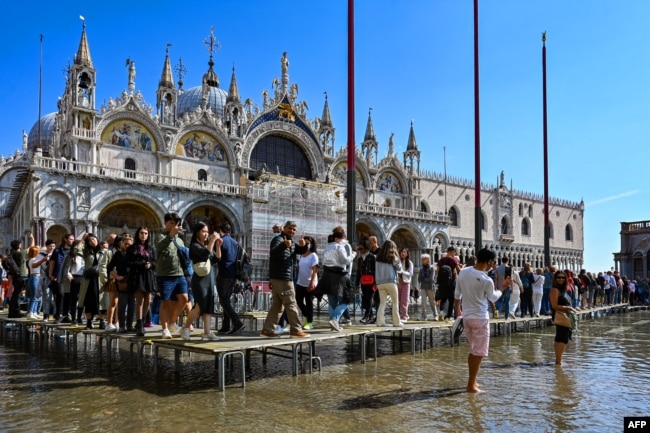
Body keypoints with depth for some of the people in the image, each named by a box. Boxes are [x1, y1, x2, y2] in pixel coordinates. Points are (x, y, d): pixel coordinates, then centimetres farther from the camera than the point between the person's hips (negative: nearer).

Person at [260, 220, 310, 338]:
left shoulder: (291, 243, 19)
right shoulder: (278, 239, -8)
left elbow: (301, 251, 14)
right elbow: (273, 251, -27)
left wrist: (303, 246, -10)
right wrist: (284, 245, -47)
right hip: (281, 278, -10)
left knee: (277, 305, 10)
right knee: (291, 304, -5)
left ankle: (268, 329, 12)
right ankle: (296, 330, 0)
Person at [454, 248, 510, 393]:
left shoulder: (463, 272, -1)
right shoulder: (486, 280, -19)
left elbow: (457, 294, 8)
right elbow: (493, 298, 0)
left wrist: (458, 309, 23)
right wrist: (502, 287, 17)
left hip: (466, 316, 7)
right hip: (480, 318, -7)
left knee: (473, 350, 19)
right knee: (479, 352, 3)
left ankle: (472, 381, 27)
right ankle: (471, 385, 6)